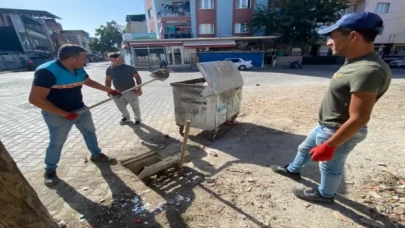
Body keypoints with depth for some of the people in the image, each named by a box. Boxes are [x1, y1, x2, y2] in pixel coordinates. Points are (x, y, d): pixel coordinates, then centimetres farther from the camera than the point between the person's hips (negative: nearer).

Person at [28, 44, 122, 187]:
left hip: (80, 109, 7)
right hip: (58, 115, -7)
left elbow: (90, 82, 16)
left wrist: (109, 90, 11)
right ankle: (50, 170, 30)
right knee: (57, 142, 7)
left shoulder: (79, 70, -5)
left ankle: (96, 154, 37)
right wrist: (65, 114, -27)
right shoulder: (47, 71, -26)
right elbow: (35, 99, -27)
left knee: (90, 131, 17)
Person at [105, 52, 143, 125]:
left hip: (131, 92, -4)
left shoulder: (129, 68, -11)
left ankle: (137, 119, 29)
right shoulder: (109, 70, 0)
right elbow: (108, 80, 11)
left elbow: (138, 78, -6)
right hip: (118, 93, 4)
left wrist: (139, 88, -14)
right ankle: (126, 117, 47)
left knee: (135, 107, 5)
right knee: (121, 108, 19)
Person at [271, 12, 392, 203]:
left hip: (339, 132, -9)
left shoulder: (368, 71, -30)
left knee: (330, 166, 15)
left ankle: (325, 194, 42)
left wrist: (329, 146, -24)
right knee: (305, 149, 26)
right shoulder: (357, 61, 2)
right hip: (327, 126, 9)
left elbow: (359, 118, -29)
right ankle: (293, 170, 50)